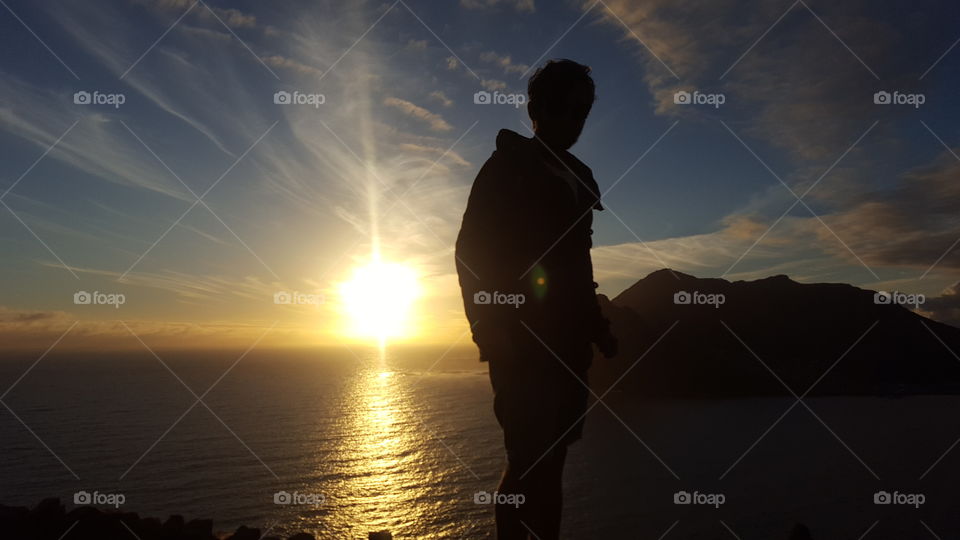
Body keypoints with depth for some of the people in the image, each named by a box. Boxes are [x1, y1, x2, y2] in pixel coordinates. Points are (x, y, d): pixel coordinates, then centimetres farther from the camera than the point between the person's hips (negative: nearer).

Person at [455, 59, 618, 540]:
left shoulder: (577, 177, 18)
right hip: (521, 338, -6)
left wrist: (596, 326, 13)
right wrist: (490, 330, -16)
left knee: (551, 459, 8)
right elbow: (471, 253, -8)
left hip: (565, 340, 7)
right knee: (527, 460, -9)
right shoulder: (506, 169, -1)